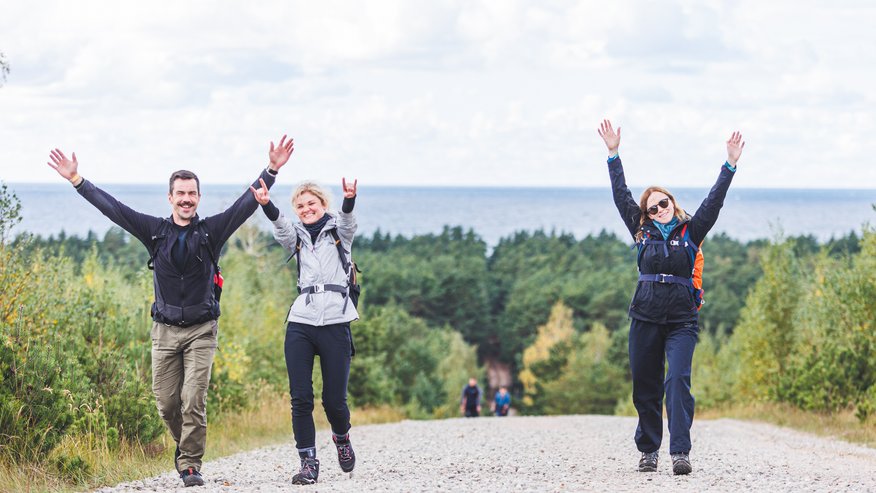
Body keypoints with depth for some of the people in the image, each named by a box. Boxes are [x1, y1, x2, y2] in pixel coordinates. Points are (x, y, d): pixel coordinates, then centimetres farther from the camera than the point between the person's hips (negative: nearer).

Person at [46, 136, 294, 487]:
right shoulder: (155, 231, 4)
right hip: (165, 330, 2)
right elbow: (111, 207, 3)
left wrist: (272, 170, -13)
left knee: (193, 400, -11)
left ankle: (190, 465, -1)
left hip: (201, 330, -2)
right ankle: (185, 446, 30)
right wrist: (76, 180, -1)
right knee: (166, 402, 3)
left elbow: (247, 203, -4)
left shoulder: (211, 231, 0)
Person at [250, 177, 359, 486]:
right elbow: (280, 225, -6)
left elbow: (347, 219, -13)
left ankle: (341, 438, 29)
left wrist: (349, 200, -37)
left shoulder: (338, 232, 10)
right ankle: (308, 463, 2)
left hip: (335, 323, -2)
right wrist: (266, 205, -29)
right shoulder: (297, 238, 15)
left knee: (334, 398, -2)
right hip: (300, 324, 2)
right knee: (301, 398, -5)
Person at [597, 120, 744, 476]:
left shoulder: (690, 231, 6)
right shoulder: (642, 232, 11)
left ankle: (680, 453, -21)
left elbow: (714, 201, 1)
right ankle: (648, 451, 18)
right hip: (645, 317, 3)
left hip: (681, 319, -2)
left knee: (678, 380, -15)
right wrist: (613, 154, 8)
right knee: (645, 386, 5)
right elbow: (621, 196, 10)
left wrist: (730, 165, -6)